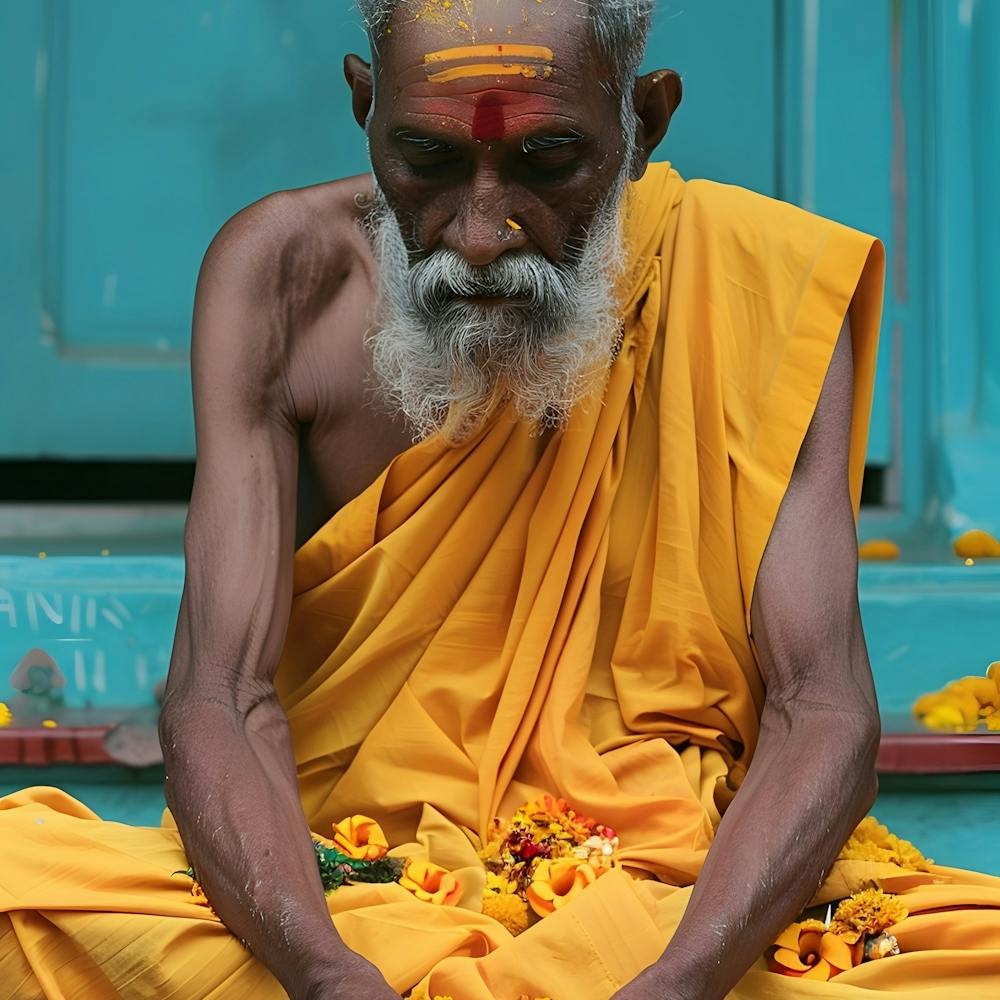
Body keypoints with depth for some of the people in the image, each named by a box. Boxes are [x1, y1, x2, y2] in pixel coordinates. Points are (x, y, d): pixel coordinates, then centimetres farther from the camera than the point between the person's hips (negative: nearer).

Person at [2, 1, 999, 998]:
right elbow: (219, 699, -15)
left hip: (683, 895, 0)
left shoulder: (760, 282, -8)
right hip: (340, 887, 0)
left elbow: (824, 710, -14)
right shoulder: (282, 274, -7)